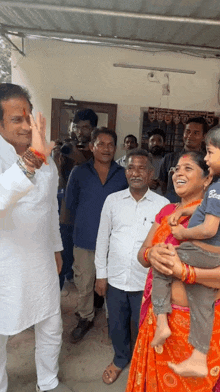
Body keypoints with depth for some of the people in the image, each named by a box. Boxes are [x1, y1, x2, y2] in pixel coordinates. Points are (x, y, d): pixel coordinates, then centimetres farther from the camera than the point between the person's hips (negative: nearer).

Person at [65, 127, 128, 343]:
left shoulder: (123, 175, -2)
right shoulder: (79, 173, -1)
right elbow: (71, 203, 8)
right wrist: (85, 223, 10)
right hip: (85, 239, 1)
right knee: (84, 284, 13)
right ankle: (85, 318, 36)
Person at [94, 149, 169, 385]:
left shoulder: (163, 205, -8)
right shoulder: (112, 200, -2)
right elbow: (103, 238, 3)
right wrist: (101, 274, 4)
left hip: (146, 282, -2)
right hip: (115, 279, 2)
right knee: (117, 325, 21)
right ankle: (120, 359, 50)